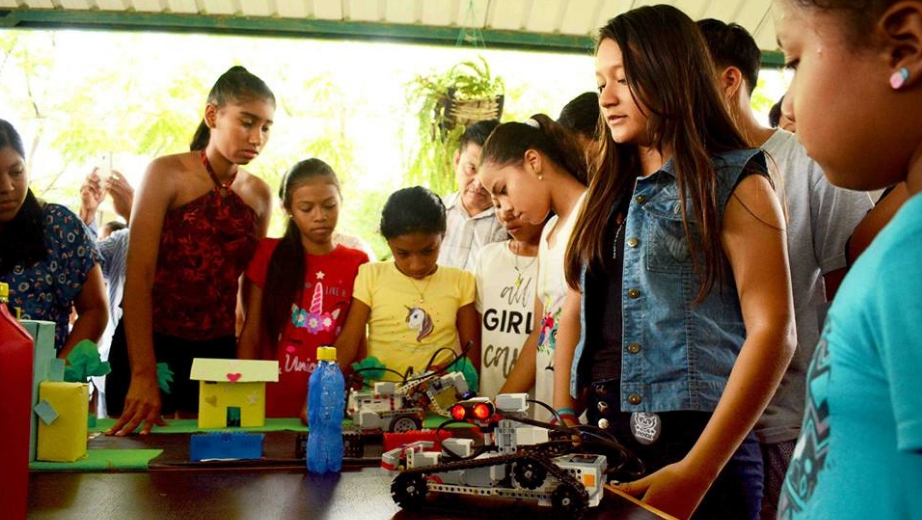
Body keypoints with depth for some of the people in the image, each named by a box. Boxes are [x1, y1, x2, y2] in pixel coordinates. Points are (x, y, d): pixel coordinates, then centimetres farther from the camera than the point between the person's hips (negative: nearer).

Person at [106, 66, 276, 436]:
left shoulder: (259, 194, 3)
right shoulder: (168, 174, -9)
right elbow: (138, 277, -15)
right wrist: (143, 375, -22)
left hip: (218, 349, 4)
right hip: (149, 344, -3)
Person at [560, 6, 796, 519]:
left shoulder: (734, 182, -6)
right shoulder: (609, 191, 12)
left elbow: (773, 331, -14)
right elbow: (578, 311, 13)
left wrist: (697, 472, -20)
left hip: (694, 440, -6)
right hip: (602, 434, 6)